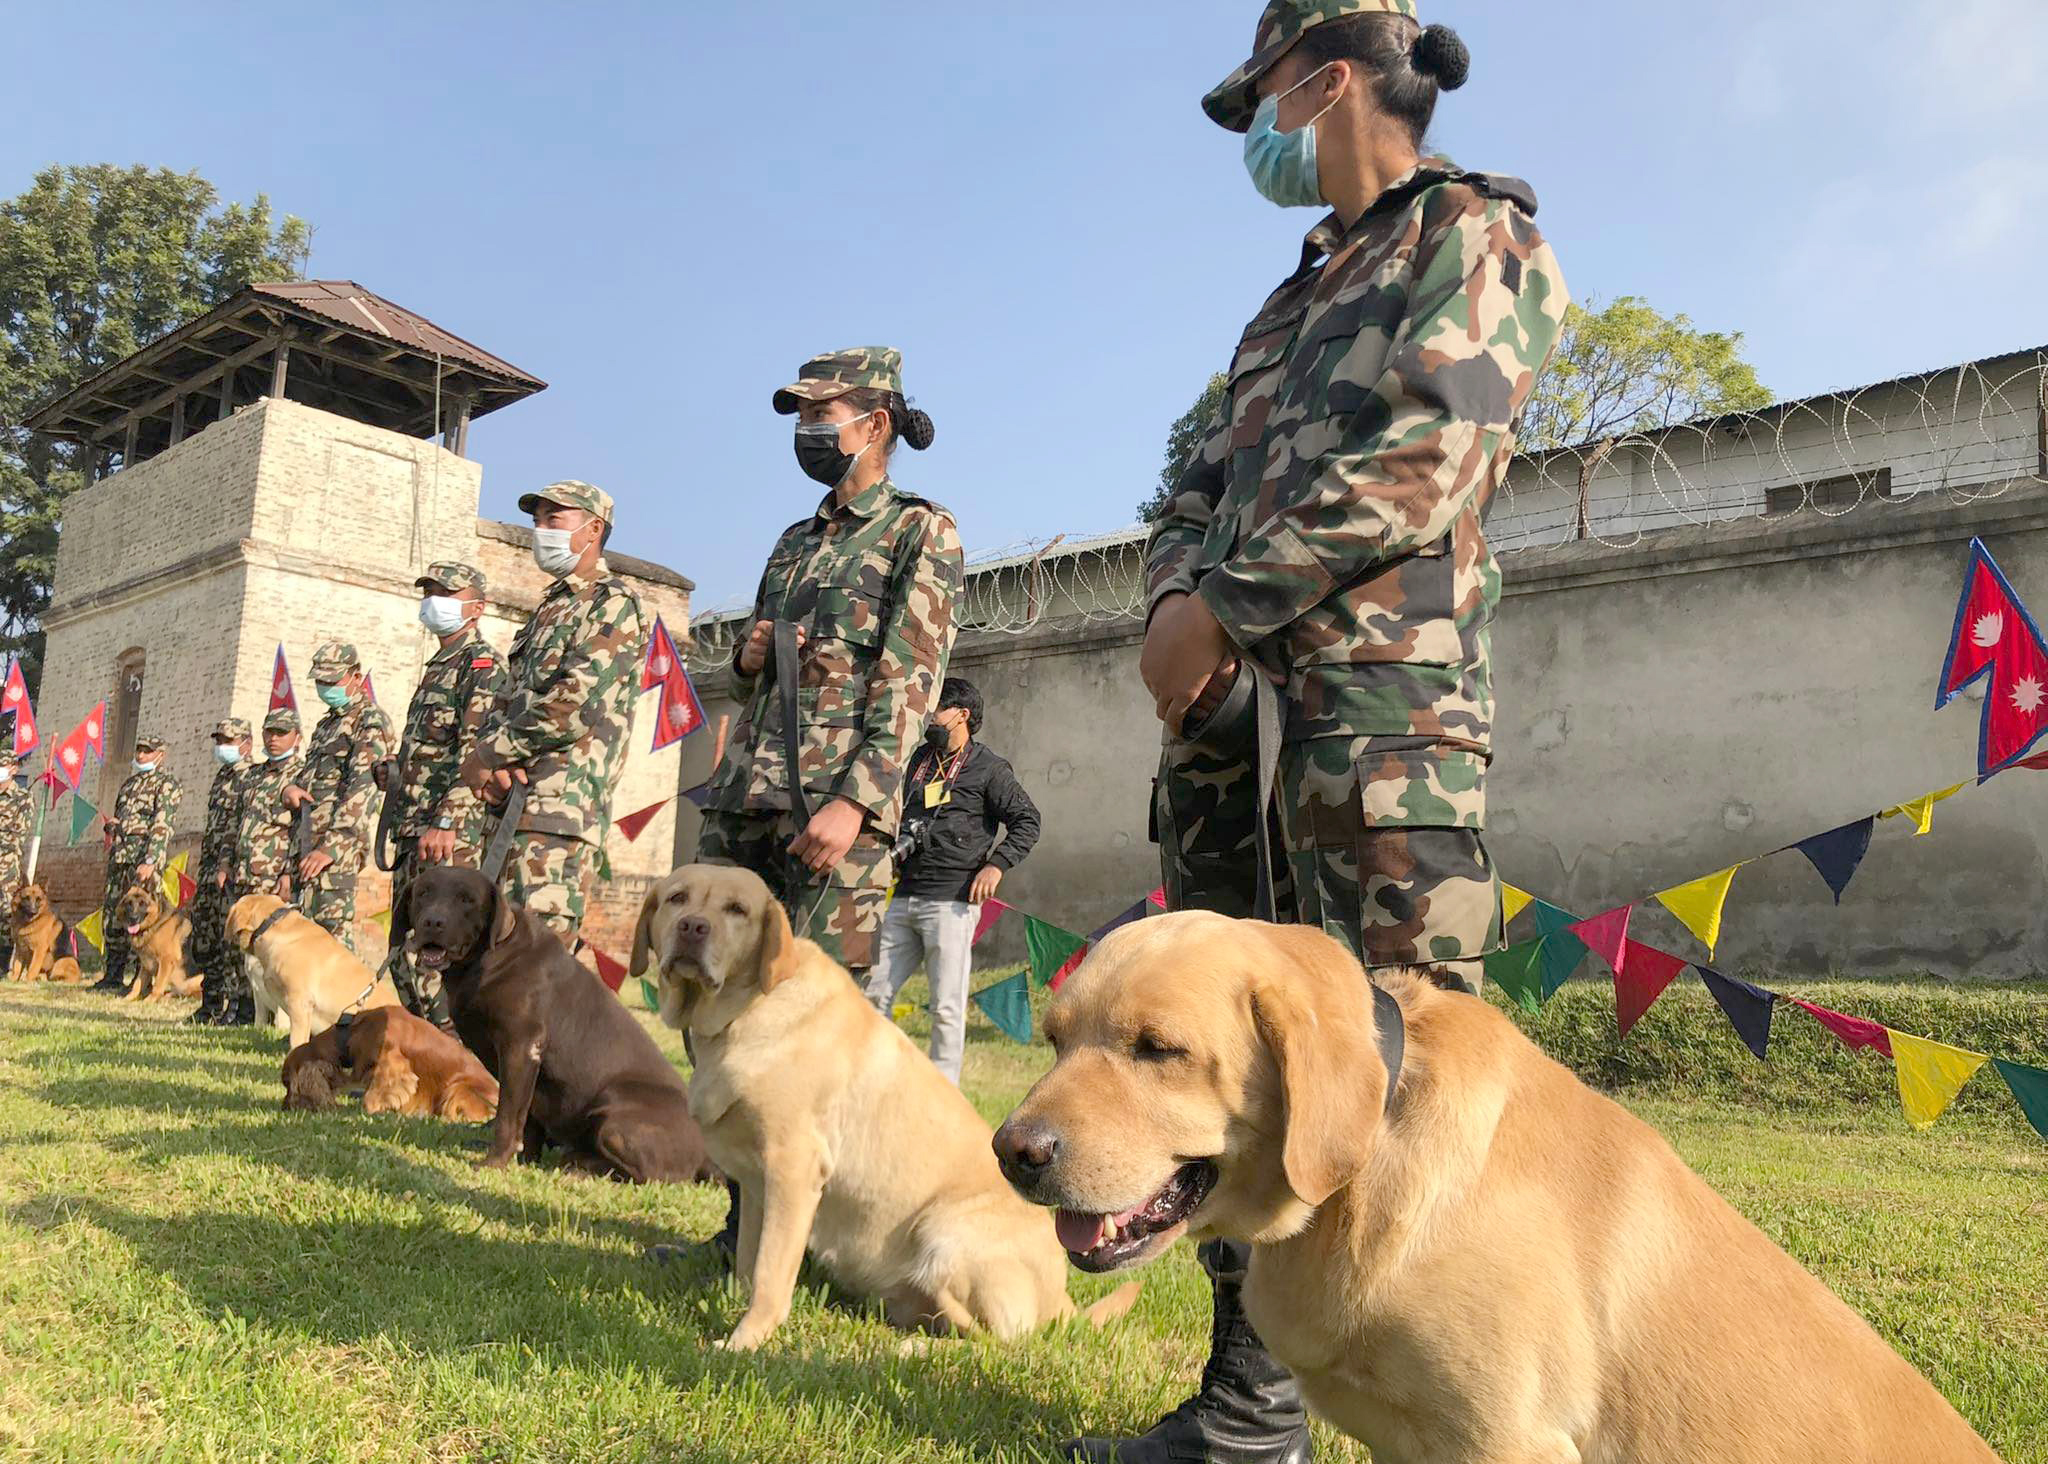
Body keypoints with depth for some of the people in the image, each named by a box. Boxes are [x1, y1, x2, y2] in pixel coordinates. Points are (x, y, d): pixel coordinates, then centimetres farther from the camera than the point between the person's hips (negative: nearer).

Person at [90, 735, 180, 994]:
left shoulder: (166, 784, -4)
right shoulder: (129, 782, 21)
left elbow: (162, 826, -13)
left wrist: (150, 861, -22)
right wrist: (111, 824, 7)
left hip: (143, 857, -8)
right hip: (119, 856, 8)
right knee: (112, 914, 9)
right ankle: (113, 976, 17)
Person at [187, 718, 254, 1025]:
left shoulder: (250, 777, -8)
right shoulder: (222, 776, 20)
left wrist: (228, 864, -22)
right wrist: (205, 864, 20)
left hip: (231, 867, -10)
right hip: (210, 864, 10)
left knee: (231, 940, -8)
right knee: (204, 936, 11)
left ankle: (227, 1008, -4)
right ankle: (211, 1005, 19)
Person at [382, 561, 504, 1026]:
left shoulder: (482, 664, -6)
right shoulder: (437, 668, 24)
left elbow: (475, 749, -18)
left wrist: (445, 822, -25)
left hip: (452, 833, -10)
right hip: (412, 830, 10)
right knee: (403, 952, 11)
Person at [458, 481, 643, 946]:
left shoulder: (614, 602, -3)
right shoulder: (548, 609, 25)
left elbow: (574, 704, -15)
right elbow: (506, 699, 20)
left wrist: (490, 755, -8)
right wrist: (492, 761, -1)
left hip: (562, 802, -9)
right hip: (510, 801, 9)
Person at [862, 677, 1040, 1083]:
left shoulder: (988, 768, 0)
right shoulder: (920, 760, 19)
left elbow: (1027, 821, -1)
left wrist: (996, 864, -12)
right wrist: (892, 858, 19)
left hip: (951, 901, -6)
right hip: (903, 897, 7)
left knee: (947, 1006, -4)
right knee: (875, 992, 7)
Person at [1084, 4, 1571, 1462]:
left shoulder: (1476, 232, 6)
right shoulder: (1295, 293, 30)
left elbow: (1423, 454, -11)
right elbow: (1205, 482, 23)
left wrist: (1224, 605, -10)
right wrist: (1175, 599, 2)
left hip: (1372, 693, -8)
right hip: (1227, 709, 8)